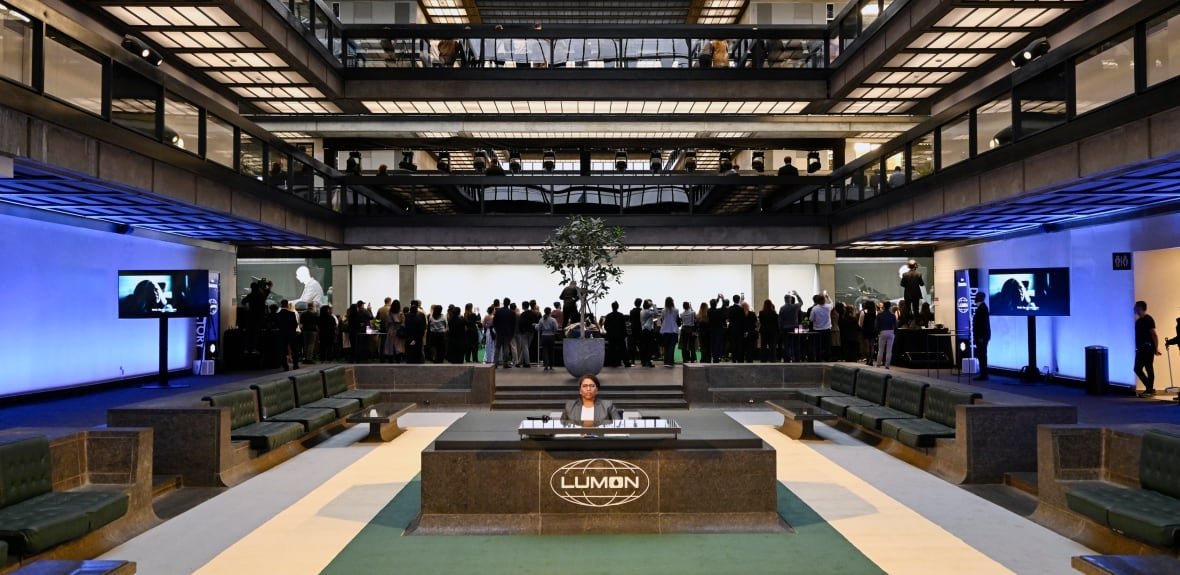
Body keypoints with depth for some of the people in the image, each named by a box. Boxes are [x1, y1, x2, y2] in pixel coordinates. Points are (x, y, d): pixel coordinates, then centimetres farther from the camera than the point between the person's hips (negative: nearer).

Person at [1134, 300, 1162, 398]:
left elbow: (1154, 335, -14)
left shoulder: (1148, 319, -10)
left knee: (1149, 369, -3)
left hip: (1148, 348, -8)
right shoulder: (1138, 320, 15)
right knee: (1137, 369, 8)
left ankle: (1150, 390, 2)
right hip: (1140, 349, 9)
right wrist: (1137, 347, 15)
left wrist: (1156, 349, -18)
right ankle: (1150, 388, 17)